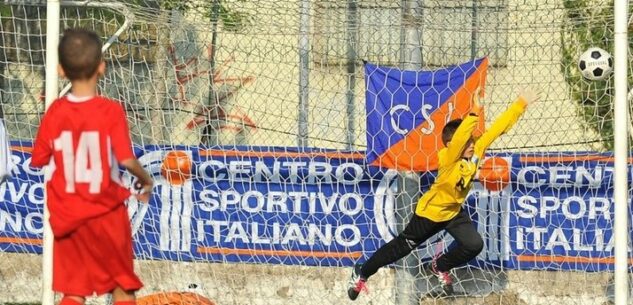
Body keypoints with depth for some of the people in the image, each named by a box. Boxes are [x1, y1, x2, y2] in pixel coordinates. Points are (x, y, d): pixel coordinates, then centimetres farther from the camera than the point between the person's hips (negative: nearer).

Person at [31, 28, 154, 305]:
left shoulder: (55, 112, -4)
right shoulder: (111, 111, -14)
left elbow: (38, 160, 1)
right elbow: (126, 159, -19)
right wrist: (145, 179, 1)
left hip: (67, 217, 3)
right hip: (106, 213, -3)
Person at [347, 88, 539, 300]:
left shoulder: (477, 150, -17)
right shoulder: (448, 158, -34)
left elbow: (498, 127, -19)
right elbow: (459, 138, -55)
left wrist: (521, 104, -24)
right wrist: (475, 113, -62)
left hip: (454, 211, 6)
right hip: (431, 211, -6)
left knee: (474, 245, -13)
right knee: (402, 247, 8)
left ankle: (440, 267, 17)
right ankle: (361, 273, 28)